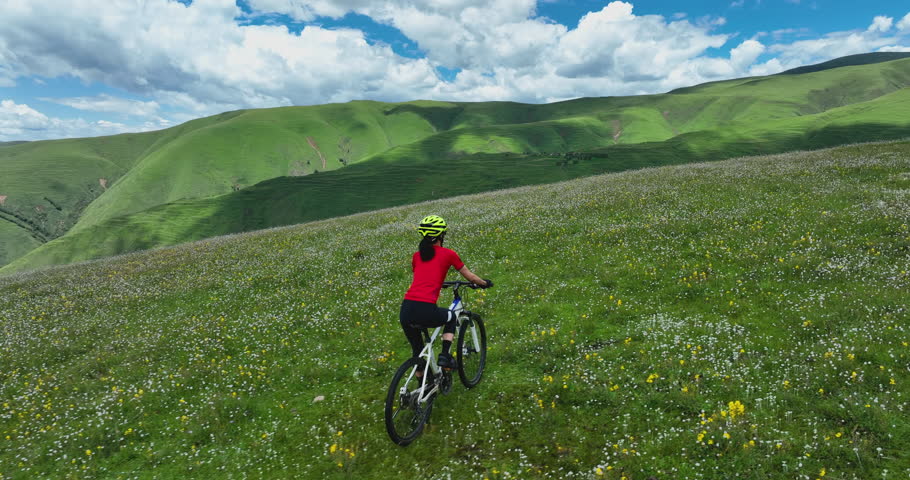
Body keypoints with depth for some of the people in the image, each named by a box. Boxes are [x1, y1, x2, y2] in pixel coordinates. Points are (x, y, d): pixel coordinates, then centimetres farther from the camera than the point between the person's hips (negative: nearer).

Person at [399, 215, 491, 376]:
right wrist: (485, 283, 38)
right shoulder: (448, 254, 6)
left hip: (405, 312, 4)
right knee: (451, 317, 30)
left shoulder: (416, 255, 18)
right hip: (426, 312, -4)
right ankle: (445, 355, 17)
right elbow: (470, 277, 18)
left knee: (417, 350, 27)